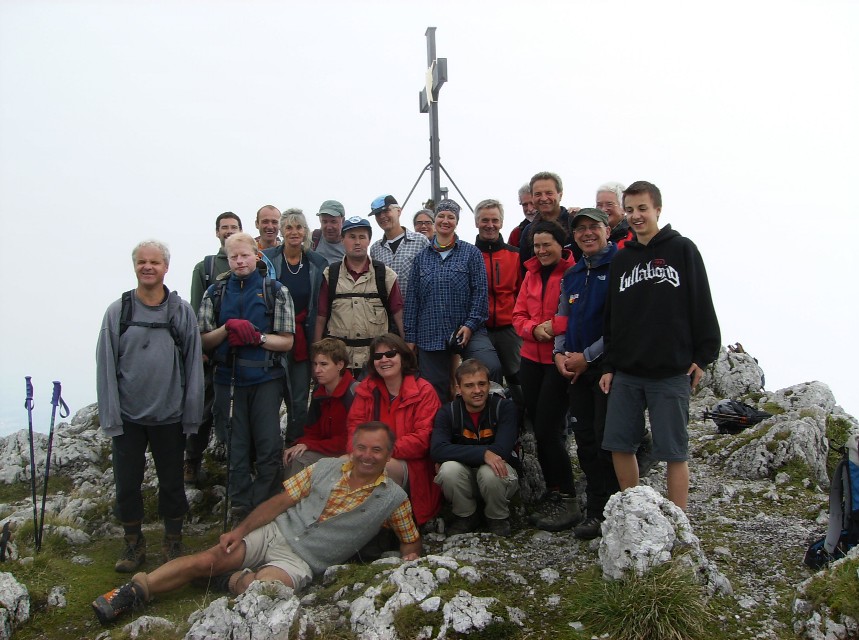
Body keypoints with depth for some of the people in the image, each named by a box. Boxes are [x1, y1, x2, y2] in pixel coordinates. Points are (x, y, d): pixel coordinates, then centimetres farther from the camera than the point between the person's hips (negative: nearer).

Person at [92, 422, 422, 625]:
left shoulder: (394, 498, -3)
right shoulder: (326, 468, 3)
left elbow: (411, 541, 10)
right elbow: (281, 501, 4)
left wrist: (409, 557, -13)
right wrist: (240, 531, -5)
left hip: (302, 561, -3)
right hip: (273, 534, 3)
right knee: (205, 560, -14)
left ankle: (233, 580, -1)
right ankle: (136, 589, -2)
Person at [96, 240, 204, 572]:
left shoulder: (182, 310, -1)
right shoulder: (117, 311, -2)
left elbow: (193, 364, 0)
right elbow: (106, 367, -2)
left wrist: (192, 416, -2)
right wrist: (110, 417, -6)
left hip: (169, 416, 0)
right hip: (127, 417, 0)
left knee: (172, 482, 11)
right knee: (126, 484, 8)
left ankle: (173, 542, 29)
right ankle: (133, 543, 28)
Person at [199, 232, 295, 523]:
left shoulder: (276, 291, 2)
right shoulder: (215, 293, 9)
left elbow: (286, 341, -1)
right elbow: (204, 341, 8)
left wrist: (257, 337, -17)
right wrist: (227, 328, -11)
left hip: (266, 380, -2)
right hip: (228, 381, 2)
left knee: (269, 449, -4)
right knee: (236, 449, 9)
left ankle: (263, 508, 11)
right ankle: (240, 508, 22)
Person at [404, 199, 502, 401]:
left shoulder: (471, 253, 4)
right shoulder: (422, 257, 12)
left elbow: (480, 291, -1)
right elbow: (412, 299, 11)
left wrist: (471, 324, -11)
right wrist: (410, 337, 7)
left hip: (466, 330, -3)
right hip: (430, 334, 3)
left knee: (492, 368, -27)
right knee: (436, 391, 5)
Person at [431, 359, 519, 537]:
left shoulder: (504, 407, -12)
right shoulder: (448, 413, -9)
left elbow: (501, 450, -25)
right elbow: (437, 449, -27)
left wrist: (462, 454, -22)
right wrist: (483, 453, -37)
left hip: (498, 473, -1)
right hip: (464, 478, 1)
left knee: (489, 472, -34)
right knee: (449, 469, -31)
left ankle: (498, 518, -1)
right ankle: (466, 516, -1)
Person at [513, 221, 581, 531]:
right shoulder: (532, 274, 13)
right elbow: (519, 315, 12)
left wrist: (554, 325, -19)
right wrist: (534, 329, -7)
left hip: (560, 360, -7)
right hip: (532, 358, 7)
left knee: (548, 429, -9)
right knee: (539, 427, 10)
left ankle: (568, 501, 4)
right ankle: (553, 493, 23)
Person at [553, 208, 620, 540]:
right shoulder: (571, 275, 16)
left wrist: (588, 356, -13)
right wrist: (560, 353, 3)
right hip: (576, 369, 7)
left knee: (606, 440, -4)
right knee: (585, 439, 10)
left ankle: (604, 513, 9)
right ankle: (597, 509, 21)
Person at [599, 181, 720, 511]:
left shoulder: (682, 249, 1)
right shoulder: (621, 259, 13)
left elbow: (702, 306, -1)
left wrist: (702, 356, -5)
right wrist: (609, 366, 10)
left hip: (671, 372, -4)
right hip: (626, 373, 5)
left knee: (674, 451, 1)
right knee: (619, 445, 6)